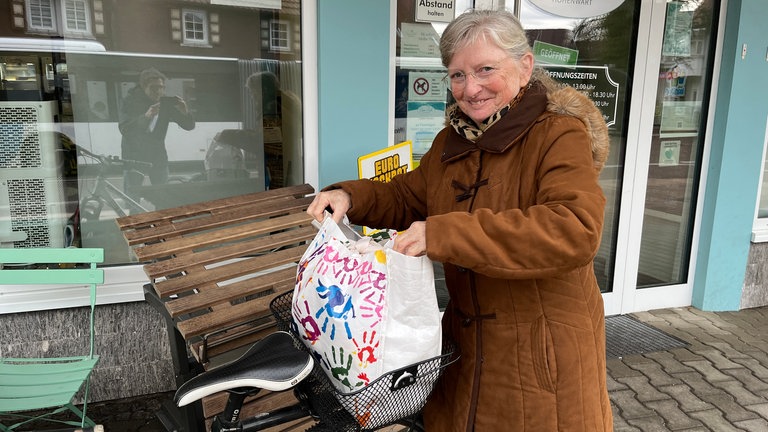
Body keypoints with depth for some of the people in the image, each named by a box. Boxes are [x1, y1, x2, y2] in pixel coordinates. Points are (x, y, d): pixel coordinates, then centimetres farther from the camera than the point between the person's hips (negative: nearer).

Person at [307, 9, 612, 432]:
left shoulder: (559, 136, -18)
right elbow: (408, 197, 16)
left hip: (543, 346, -6)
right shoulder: (452, 140, 5)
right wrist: (351, 196, -5)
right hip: (466, 336, 6)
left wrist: (446, 234, -35)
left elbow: (576, 232, -33)